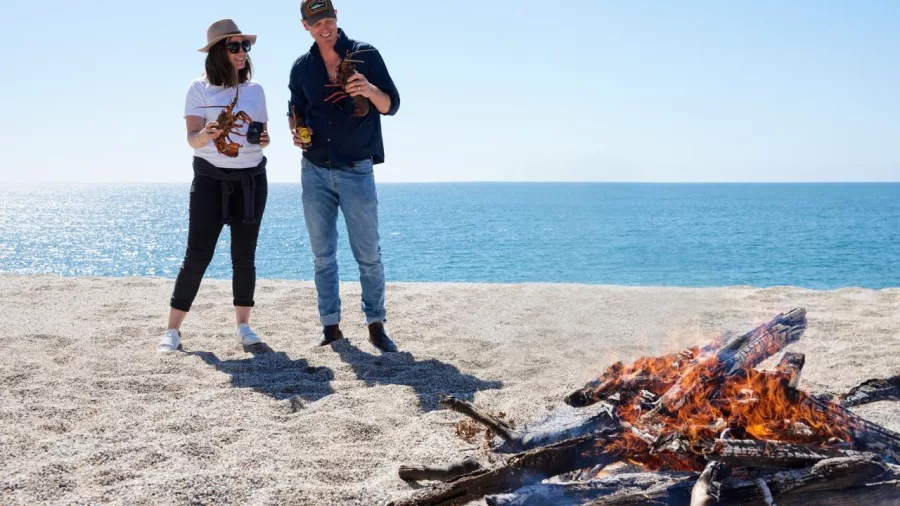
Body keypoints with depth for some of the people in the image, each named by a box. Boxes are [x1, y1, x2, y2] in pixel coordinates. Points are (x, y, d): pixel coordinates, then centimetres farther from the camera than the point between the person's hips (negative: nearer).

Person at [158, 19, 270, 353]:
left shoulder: (255, 90, 7)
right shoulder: (200, 89, -4)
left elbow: (263, 134, 11)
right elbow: (192, 139, -11)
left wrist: (264, 139, -12)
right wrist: (206, 134, -33)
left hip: (251, 178, 3)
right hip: (210, 178, -3)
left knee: (244, 256, 5)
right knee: (197, 256, -7)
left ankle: (244, 327, 14)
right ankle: (172, 330, -1)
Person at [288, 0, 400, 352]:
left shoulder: (365, 55, -4)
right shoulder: (302, 68, 6)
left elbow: (391, 106, -5)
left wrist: (371, 91, -27)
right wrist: (296, 132, -4)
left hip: (357, 171, -3)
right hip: (315, 171, 3)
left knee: (368, 254, 0)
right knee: (322, 255, 8)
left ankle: (376, 326, 10)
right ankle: (330, 325, 16)